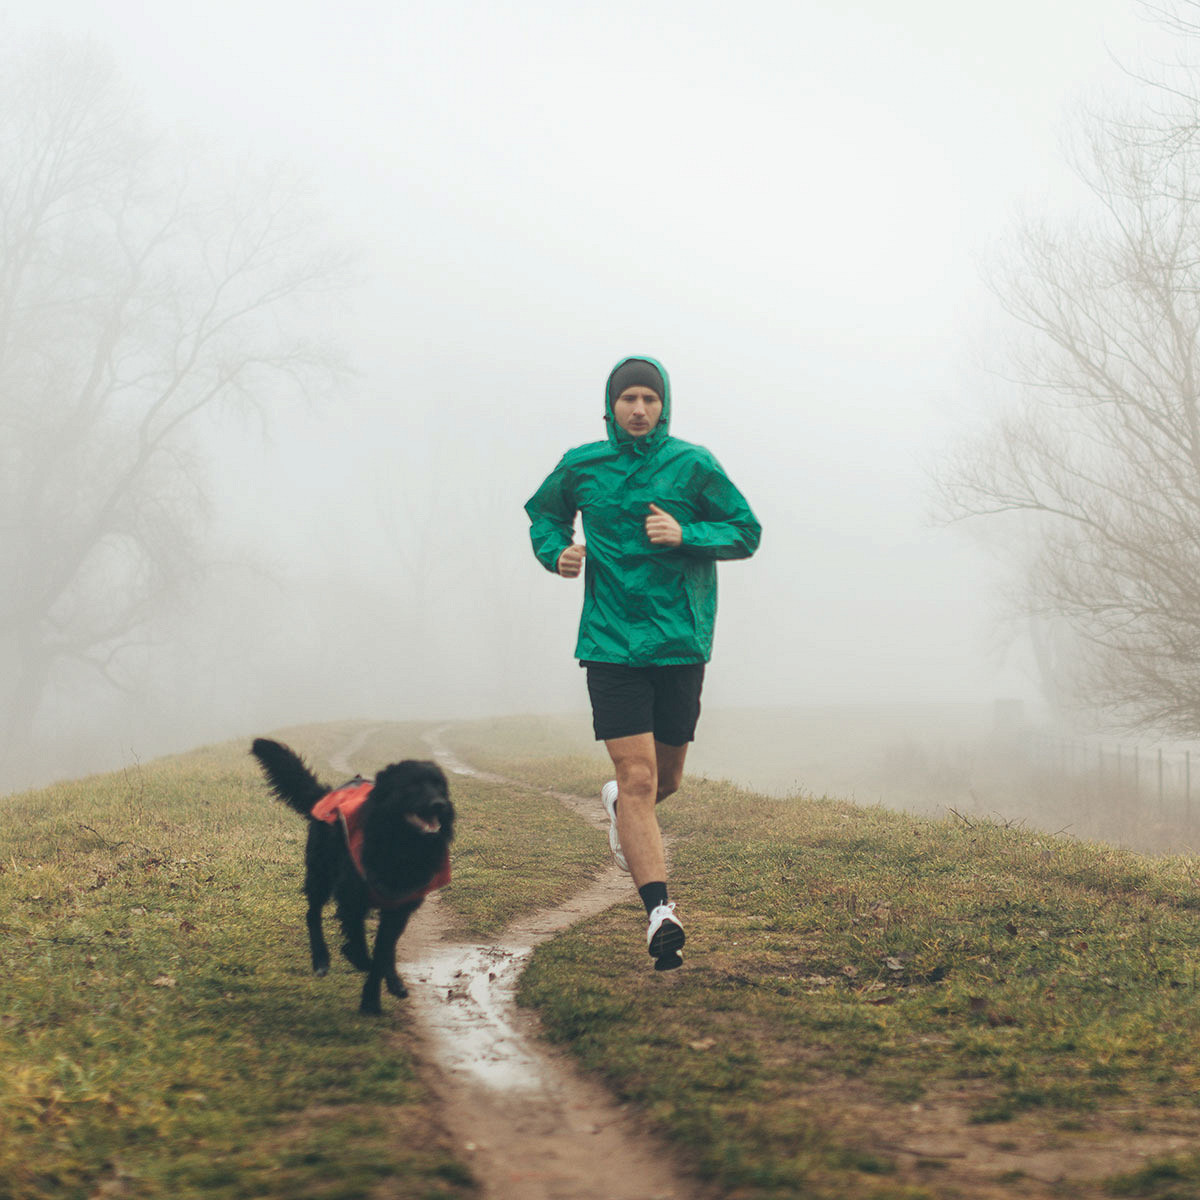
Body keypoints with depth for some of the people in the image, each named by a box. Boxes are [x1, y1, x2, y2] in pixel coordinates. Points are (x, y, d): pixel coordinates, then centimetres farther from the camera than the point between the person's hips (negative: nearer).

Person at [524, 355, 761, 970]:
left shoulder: (694, 465, -1)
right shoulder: (580, 466, 3)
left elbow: (747, 532, 4)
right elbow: (543, 512, 22)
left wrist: (686, 535, -13)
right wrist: (557, 552, 0)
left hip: (681, 642, 1)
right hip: (611, 642, -1)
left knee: (665, 779, 13)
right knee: (638, 776, -13)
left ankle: (619, 804, 48)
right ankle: (659, 912, -16)